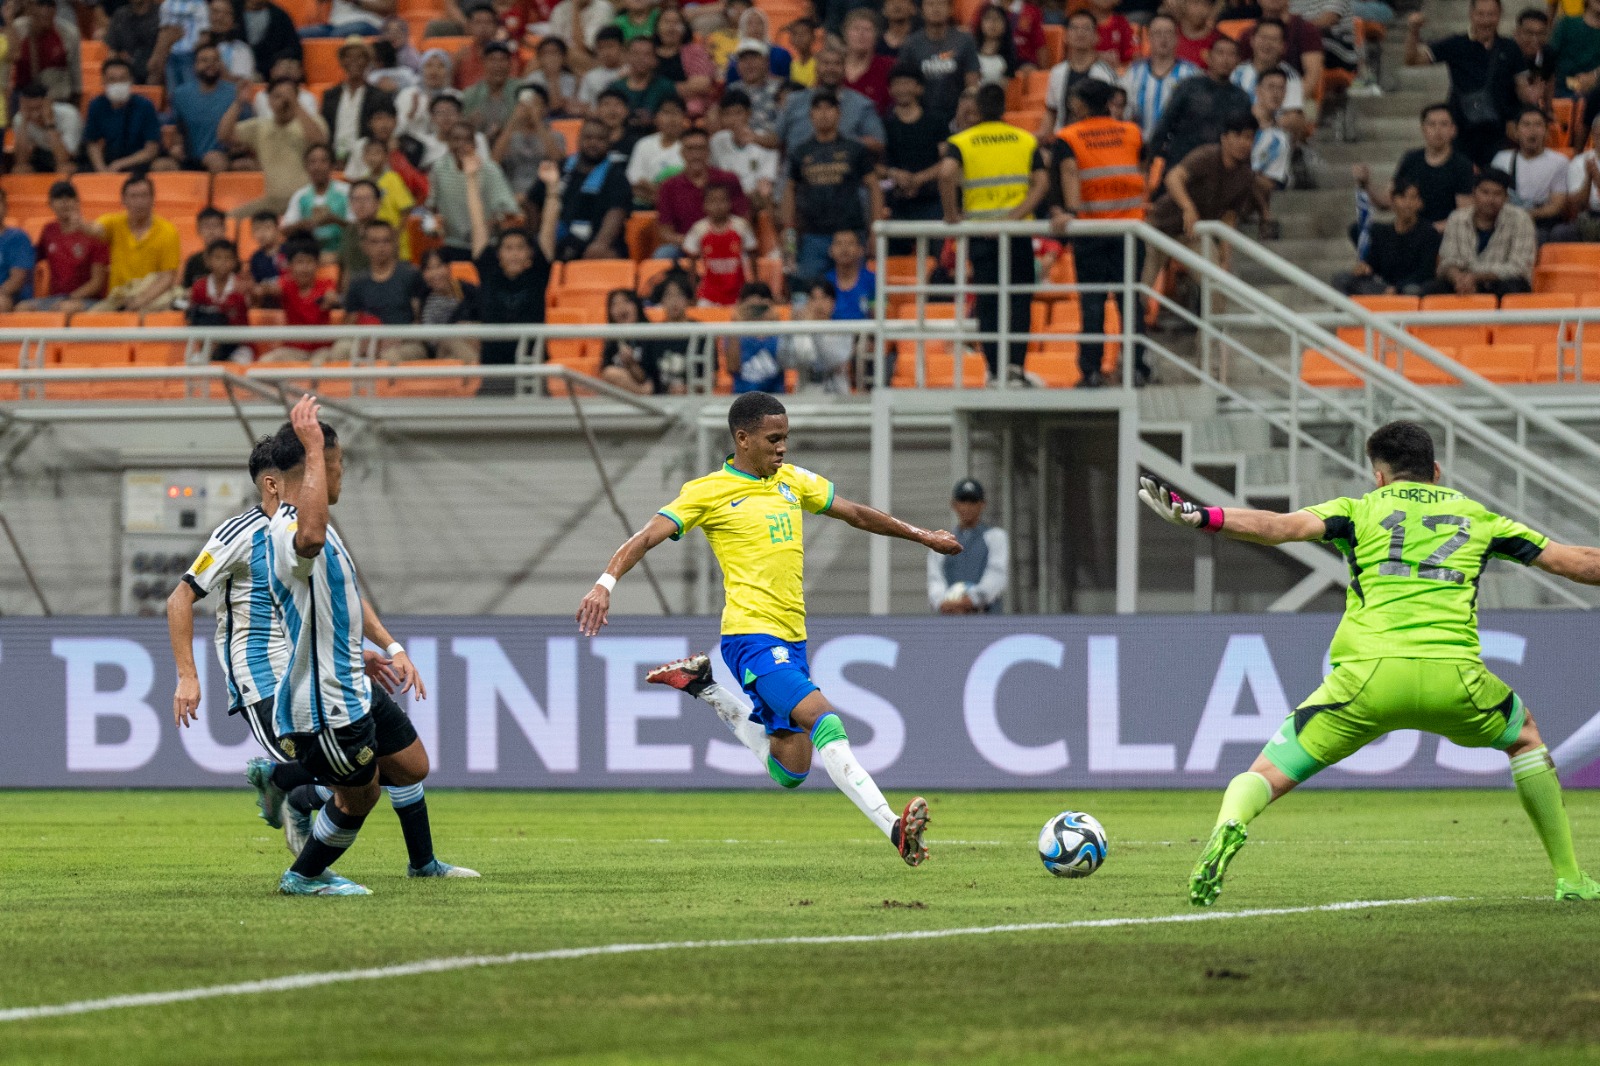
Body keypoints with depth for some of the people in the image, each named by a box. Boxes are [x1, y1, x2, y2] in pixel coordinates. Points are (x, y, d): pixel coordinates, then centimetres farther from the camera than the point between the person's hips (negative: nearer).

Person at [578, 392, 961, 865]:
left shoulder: (793, 481, 14)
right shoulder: (709, 492, -3)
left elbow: (856, 513, 26)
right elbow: (647, 537, -10)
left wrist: (923, 536, 30)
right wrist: (606, 582, -26)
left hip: (791, 640, 8)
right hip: (751, 635, -8)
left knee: (789, 772, 11)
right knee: (823, 719, -26)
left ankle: (705, 688, 28)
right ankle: (894, 829, -34)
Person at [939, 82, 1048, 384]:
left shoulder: (960, 142, 1)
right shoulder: (1027, 141, 7)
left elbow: (946, 173, -19)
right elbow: (1041, 183, -6)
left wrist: (952, 213, -8)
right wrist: (1017, 214, -10)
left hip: (980, 230, -1)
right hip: (1019, 231, 1)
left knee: (989, 302, 6)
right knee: (1019, 299, 8)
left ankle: (996, 369, 2)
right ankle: (1015, 361, -5)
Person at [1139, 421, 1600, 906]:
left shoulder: (1362, 510, 19)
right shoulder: (1476, 517, 25)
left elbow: (1282, 526, 1)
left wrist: (1199, 517, -4)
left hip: (1368, 672, -2)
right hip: (1453, 675, 2)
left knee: (1266, 775, 5)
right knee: (1524, 736, 33)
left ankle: (1229, 826, -32)